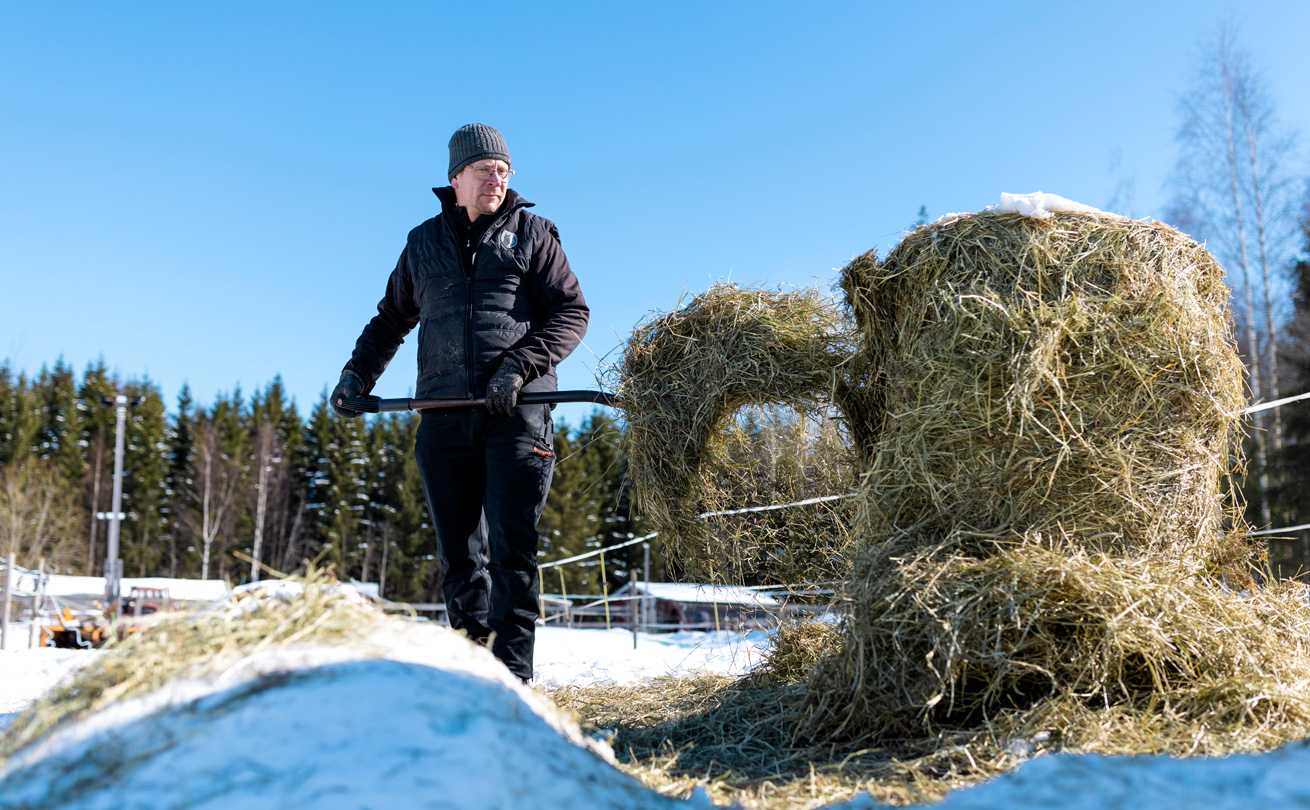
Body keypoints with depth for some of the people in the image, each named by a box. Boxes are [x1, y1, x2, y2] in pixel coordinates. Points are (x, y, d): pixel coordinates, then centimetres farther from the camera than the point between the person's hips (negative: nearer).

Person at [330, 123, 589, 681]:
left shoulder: (532, 233, 11)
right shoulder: (423, 242, 20)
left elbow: (572, 312, 4)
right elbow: (392, 318, 31)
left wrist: (518, 366, -10)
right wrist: (358, 373, 16)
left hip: (517, 413, -3)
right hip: (445, 416, 3)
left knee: (510, 546, -9)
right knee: (459, 556, 3)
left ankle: (513, 674, -5)